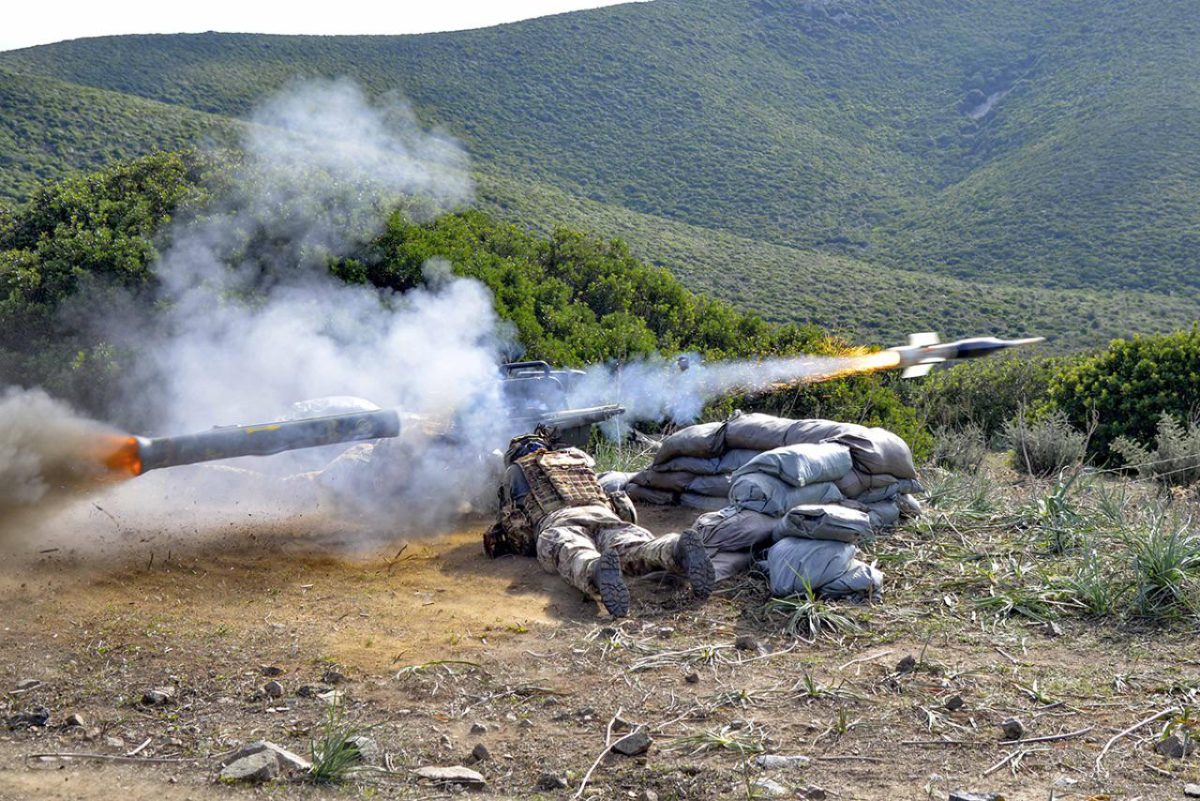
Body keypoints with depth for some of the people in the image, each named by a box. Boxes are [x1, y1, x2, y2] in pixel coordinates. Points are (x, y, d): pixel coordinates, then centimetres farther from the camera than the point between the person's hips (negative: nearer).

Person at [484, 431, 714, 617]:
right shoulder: (579, 457, 43)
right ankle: (677, 549, -59)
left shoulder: (516, 469, 32)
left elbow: (510, 517, 31)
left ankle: (597, 571, -71)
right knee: (632, 547, -26)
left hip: (557, 522, -3)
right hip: (604, 515, 3)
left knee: (574, 556, -34)